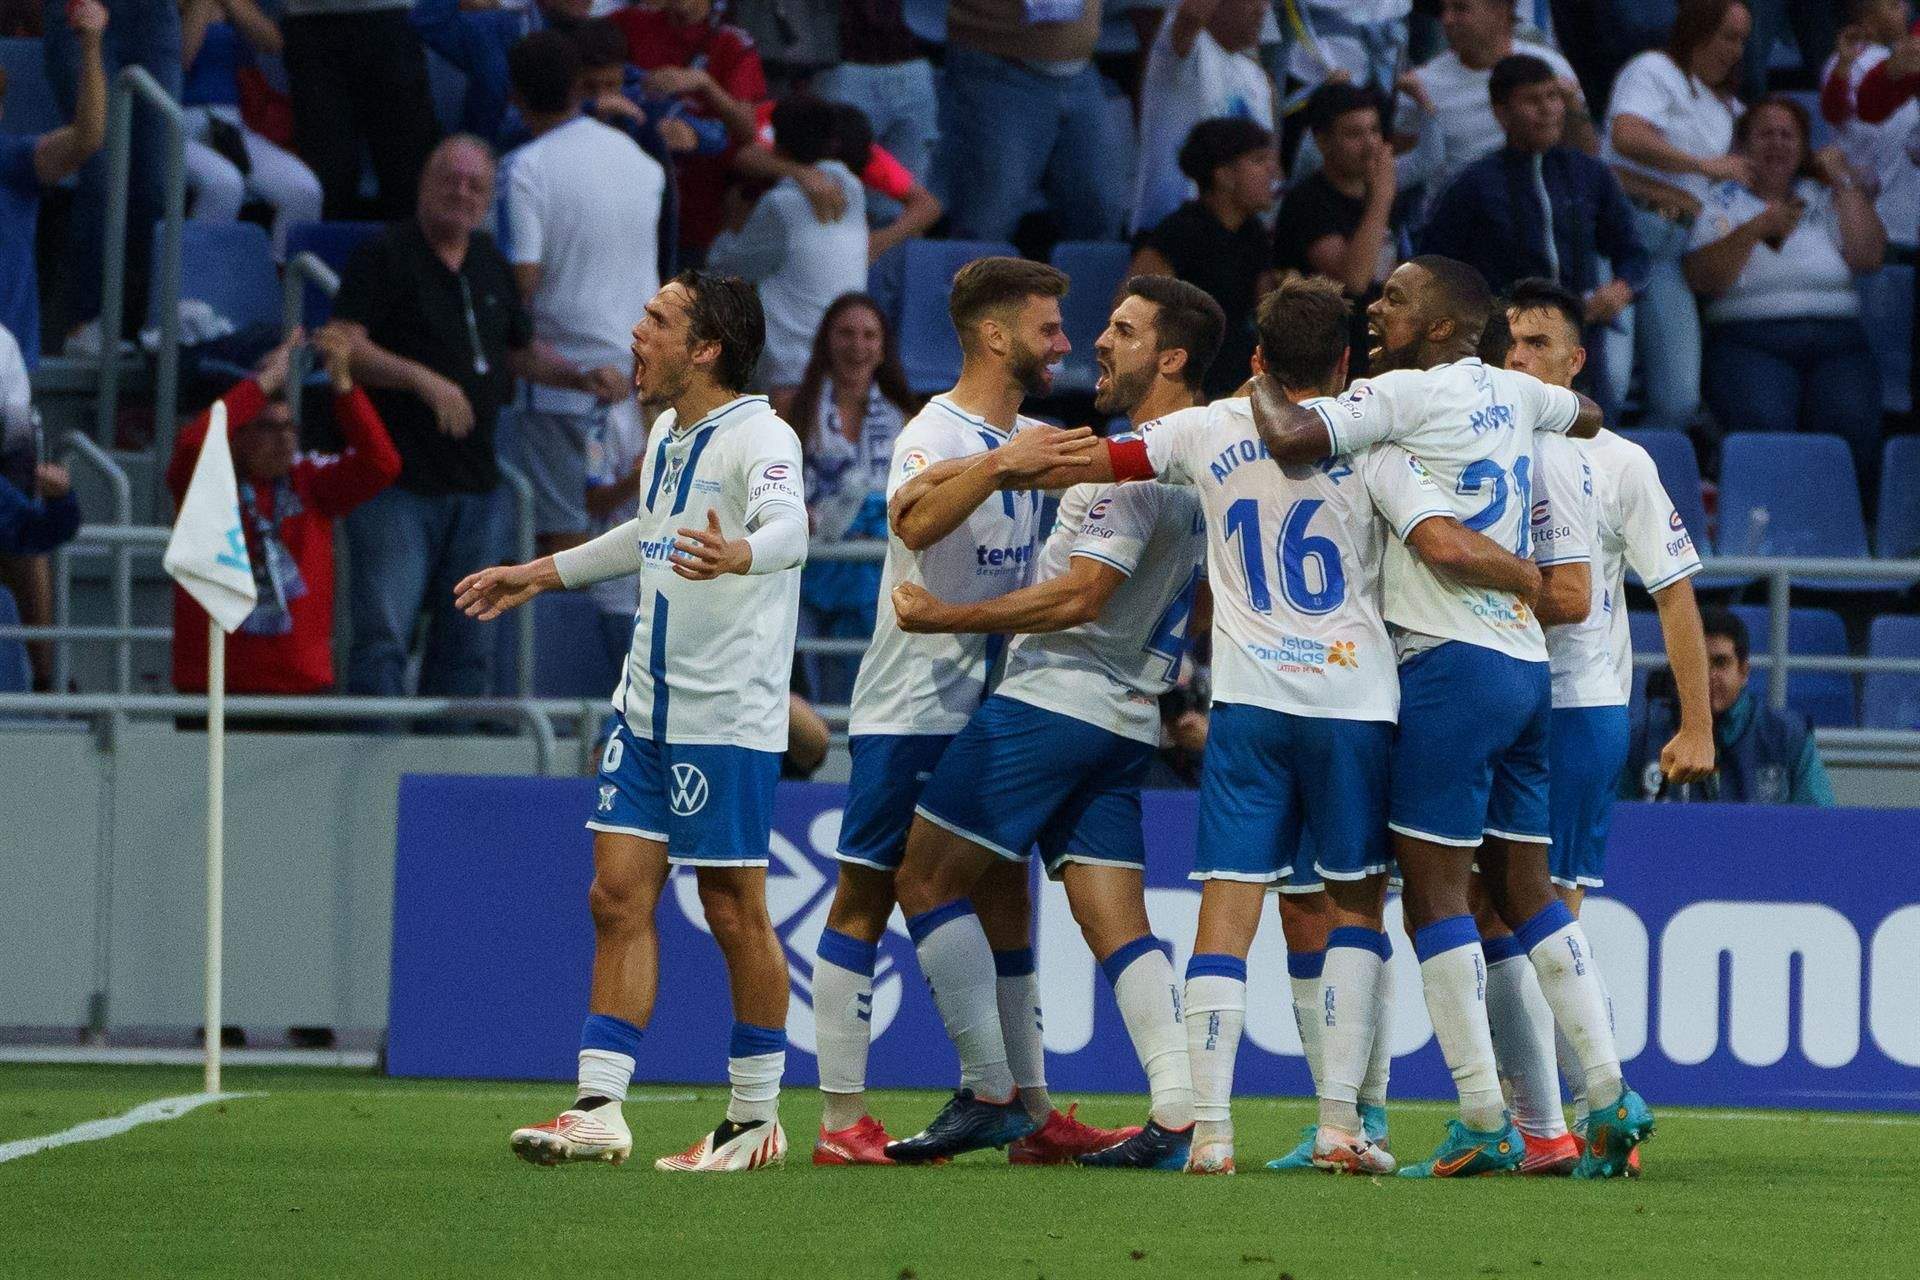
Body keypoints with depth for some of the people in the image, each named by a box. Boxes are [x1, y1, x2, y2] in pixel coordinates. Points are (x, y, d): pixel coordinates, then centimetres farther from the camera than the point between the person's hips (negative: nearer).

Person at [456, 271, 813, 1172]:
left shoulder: (758, 436, -14)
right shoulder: (666, 434, 12)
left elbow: (788, 523, -35)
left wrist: (740, 553, -57)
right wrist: (543, 574, 38)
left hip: (730, 718, -8)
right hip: (647, 709, 8)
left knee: (734, 912, -1)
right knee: (618, 895, 3)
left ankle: (756, 1121, 11)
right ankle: (597, 1111, 3)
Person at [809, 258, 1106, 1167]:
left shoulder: (1031, 439, 12)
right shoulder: (936, 433, -13)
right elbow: (914, 520, -34)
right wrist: (1002, 465, -45)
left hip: (993, 708, 8)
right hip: (909, 708, -8)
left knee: (1004, 902, 8)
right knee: (866, 899, -4)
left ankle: (1029, 1112, 10)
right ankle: (842, 1119, -5)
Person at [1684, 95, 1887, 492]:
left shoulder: (1824, 196, 20)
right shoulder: (1724, 202, 13)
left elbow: (1868, 257, 3)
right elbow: (1703, 278, -3)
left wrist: (1844, 181, 6)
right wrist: (1757, 229, -12)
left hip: (1835, 340, 2)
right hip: (1750, 340, -2)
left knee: (1852, 426, -28)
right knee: (1764, 426, -33)